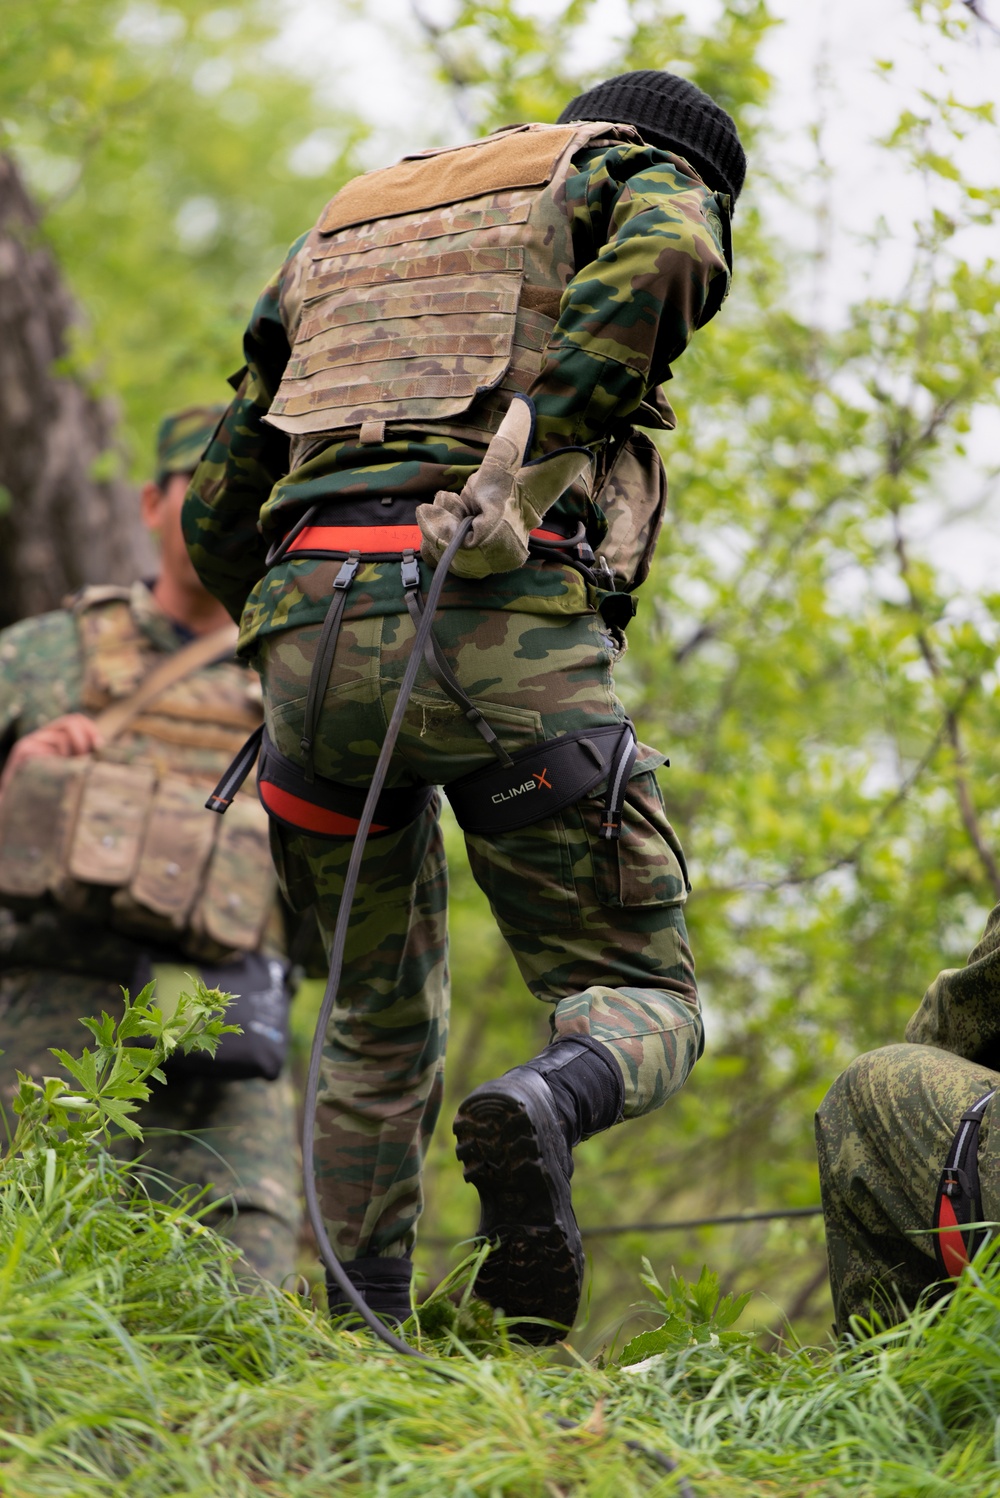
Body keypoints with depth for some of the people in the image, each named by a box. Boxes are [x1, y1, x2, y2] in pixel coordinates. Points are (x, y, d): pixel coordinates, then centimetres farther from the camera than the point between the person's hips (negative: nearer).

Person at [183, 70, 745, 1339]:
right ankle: (540, 1112, -28)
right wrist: (527, 452, -7)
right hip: (505, 624, -5)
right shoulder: (639, 175, 19)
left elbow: (217, 511, 32)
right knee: (639, 1005, 5)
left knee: (380, 1022, 21)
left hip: (308, 626, 5)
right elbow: (662, 251, -9)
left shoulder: (340, 235, 35)